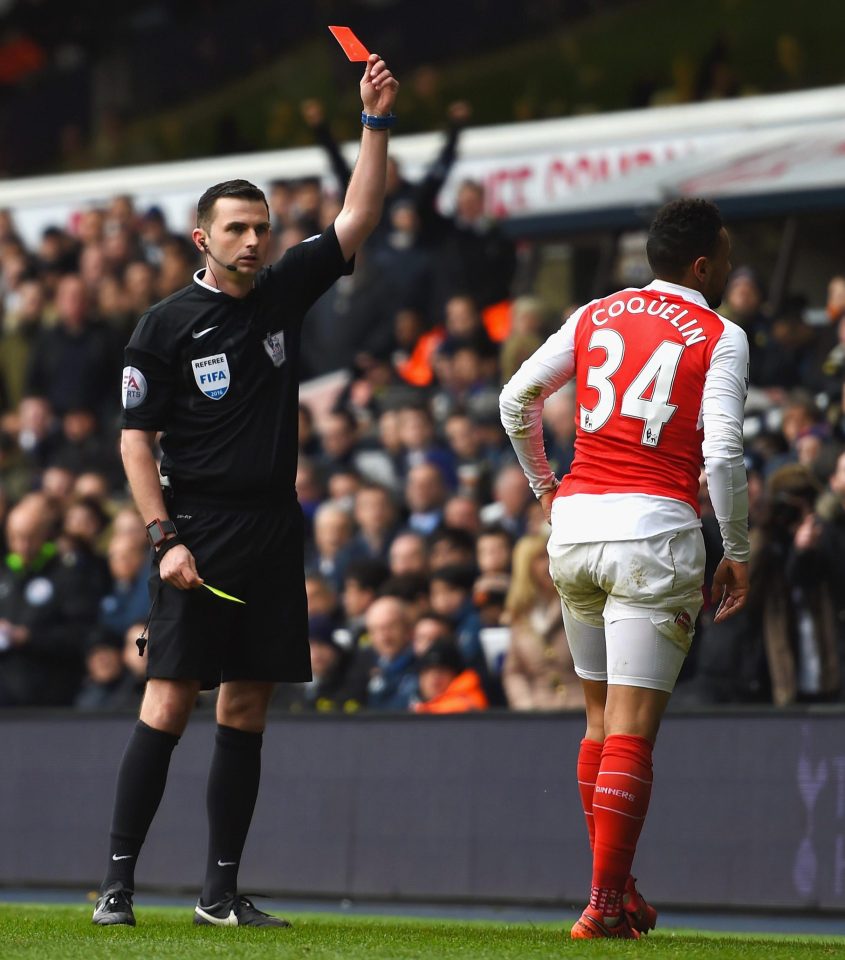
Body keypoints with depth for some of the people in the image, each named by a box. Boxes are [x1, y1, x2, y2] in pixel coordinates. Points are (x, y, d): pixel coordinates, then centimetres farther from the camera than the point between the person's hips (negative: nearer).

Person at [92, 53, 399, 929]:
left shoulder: (282, 295, 11)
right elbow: (135, 437, -3)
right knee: (169, 702, -10)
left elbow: (356, 219, 9)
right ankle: (117, 881, -7)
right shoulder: (166, 326, -2)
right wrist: (165, 538, -12)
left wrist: (376, 122, 0)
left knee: (246, 710, 5)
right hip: (199, 535, -5)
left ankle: (221, 891, 10)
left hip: (273, 533, 5)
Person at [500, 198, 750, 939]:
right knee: (631, 727, -5)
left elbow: (516, 399, 12)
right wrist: (738, 553, -2)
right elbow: (722, 455, -12)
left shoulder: (597, 316, 12)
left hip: (575, 520, 5)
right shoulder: (720, 337, -3)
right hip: (655, 528, -5)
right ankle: (607, 901, -9)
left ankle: (616, 888, 21)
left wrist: (543, 487, 25)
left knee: (601, 716, 17)